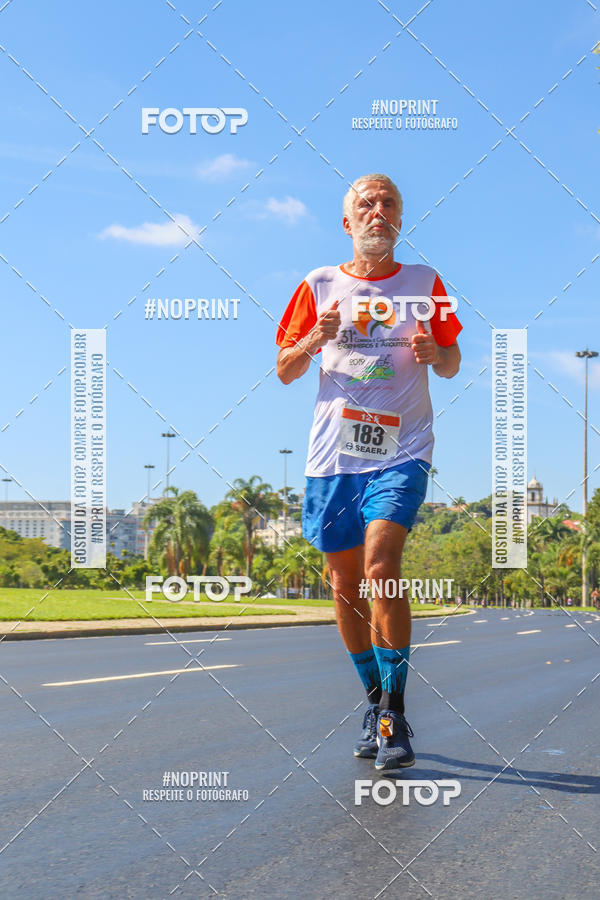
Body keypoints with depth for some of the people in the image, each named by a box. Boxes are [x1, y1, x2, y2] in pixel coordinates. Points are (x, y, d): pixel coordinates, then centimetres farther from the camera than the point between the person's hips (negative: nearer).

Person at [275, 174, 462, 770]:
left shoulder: (423, 283, 8)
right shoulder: (319, 286, 9)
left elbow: (452, 364, 15)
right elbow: (284, 370, 11)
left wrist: (433, 353, -9)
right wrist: (314, 342, -10)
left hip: (400, 452, -2)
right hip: (333, 454, 2)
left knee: (381, 568, -20)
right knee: (345, 583, 5)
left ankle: (394, 713, -14)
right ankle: (376, 700, 23)